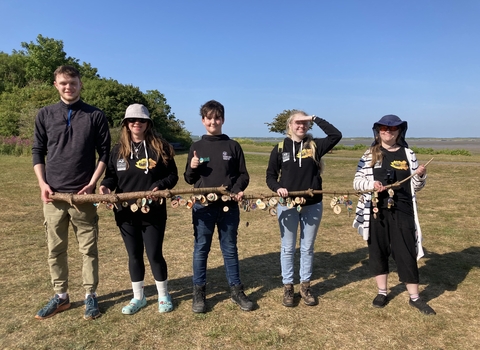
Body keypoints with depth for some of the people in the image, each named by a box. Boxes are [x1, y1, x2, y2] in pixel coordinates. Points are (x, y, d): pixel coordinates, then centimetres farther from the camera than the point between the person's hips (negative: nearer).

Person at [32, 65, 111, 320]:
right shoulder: (45, 114, 7)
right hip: (53, 194, 2)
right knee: (55, 249, 11)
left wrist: (92, 184, -8)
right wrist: (42, 183, -3)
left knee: (88, 248, 5)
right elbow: (38, 151, 10)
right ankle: (60, 296, 26)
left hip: (83, 194, -2)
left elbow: (105, 153, 1)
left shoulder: (95, 116, 1)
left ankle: (90, 296, 19)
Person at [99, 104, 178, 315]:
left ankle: (163, 296, 26)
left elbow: (173, 176, -2)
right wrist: (106, 186, -13)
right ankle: (138, 297, 30)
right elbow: (111, 175, 9)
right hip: (126, 212, 3)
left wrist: (159, 186, -20)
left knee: (154, 254, 3)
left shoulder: (160, 147, -2)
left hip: (153, 212, -3)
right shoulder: (118, 149, 7)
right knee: (134, 255, 13)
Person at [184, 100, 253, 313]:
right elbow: (189, 180, 8)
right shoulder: (196, 147, 6)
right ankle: (198, 292, 23)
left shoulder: (233, 146, 4)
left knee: (230, 249, 11)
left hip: (229, 206, 0)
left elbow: (243, 175, 4)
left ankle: (236, 290, 25)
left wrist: (238, 190, -15)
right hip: (203, 206, 0)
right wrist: (192, 168, -13)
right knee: (201, 249, 9)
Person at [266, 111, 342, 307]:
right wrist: (277, 188, -17)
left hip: (312, 205, 1)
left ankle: (305, 286, 28)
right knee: (288, 248, 9)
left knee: (307, 247, 12)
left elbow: (336, 135, -12)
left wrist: (315, 119, -10)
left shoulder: (315, 146, 3)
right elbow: (270, 176, 3)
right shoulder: (280, 149, 0)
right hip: (287, 206, -1)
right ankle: (288, 287, 23)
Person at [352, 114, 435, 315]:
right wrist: (371, 184, -19)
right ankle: (382, 292, 28)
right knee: (377, 251, 10)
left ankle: (414, 297, 22)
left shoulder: (408, 154, 4)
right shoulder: (370, 154, 2)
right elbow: (357, 182, 0)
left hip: (402, 212, 0)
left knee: (406, 253, 5)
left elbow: (416, 186, 8)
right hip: (377, 212, 0)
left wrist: (420, 176, -13)